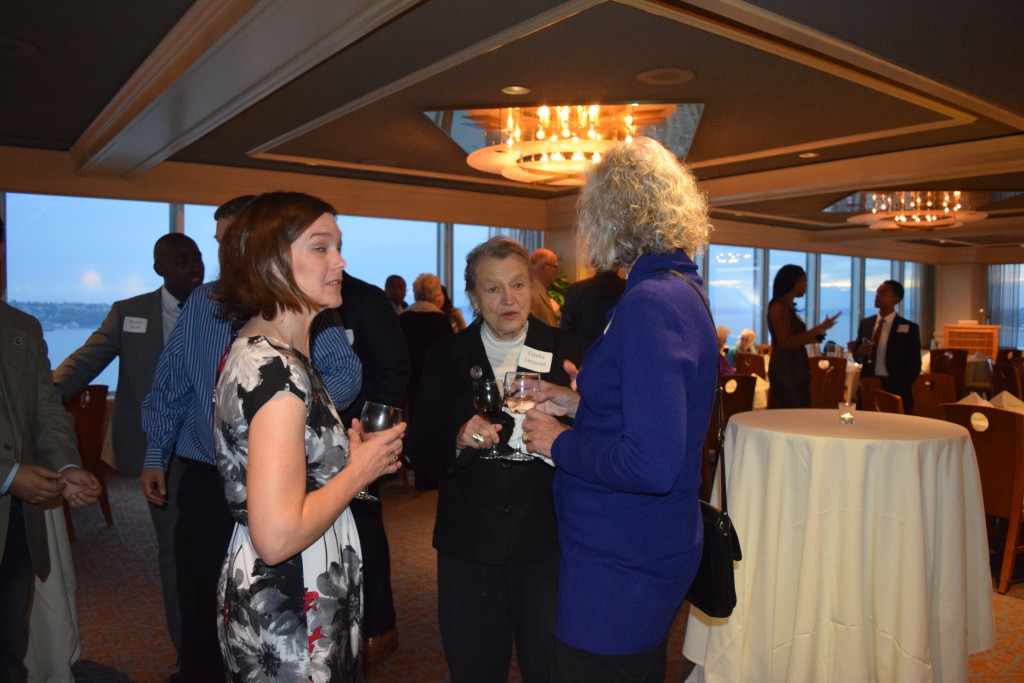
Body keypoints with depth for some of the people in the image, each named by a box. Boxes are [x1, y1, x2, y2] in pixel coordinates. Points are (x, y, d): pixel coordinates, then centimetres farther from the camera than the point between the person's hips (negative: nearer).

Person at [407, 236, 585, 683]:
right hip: (468, 545, 1)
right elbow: (420, 454, 0)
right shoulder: (445, 357, 2)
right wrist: (457, 442, -19)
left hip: (545, 543, -1)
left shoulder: (567, 351, -1)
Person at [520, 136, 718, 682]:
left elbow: (651, 465, -29)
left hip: (621, 570, -10)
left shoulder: (651, 304, -23)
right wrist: (578, 404, 10)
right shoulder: (682, 289, 9)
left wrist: (560, 443, -15)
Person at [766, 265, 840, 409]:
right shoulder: (779, 308, -11)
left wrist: (814, 337, 14)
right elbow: (786, 343, -19)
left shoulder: (788, 307, 16)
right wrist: (819, 328, -19)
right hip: (786, 372, -9)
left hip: (795, 371, 9)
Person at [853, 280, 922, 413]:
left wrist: (902, 391, -11)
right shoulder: (865, 323, 10)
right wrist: (860, 353, -8)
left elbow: (914, 365, -3)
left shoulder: (909, 328, -2)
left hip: (894, 388, -3)